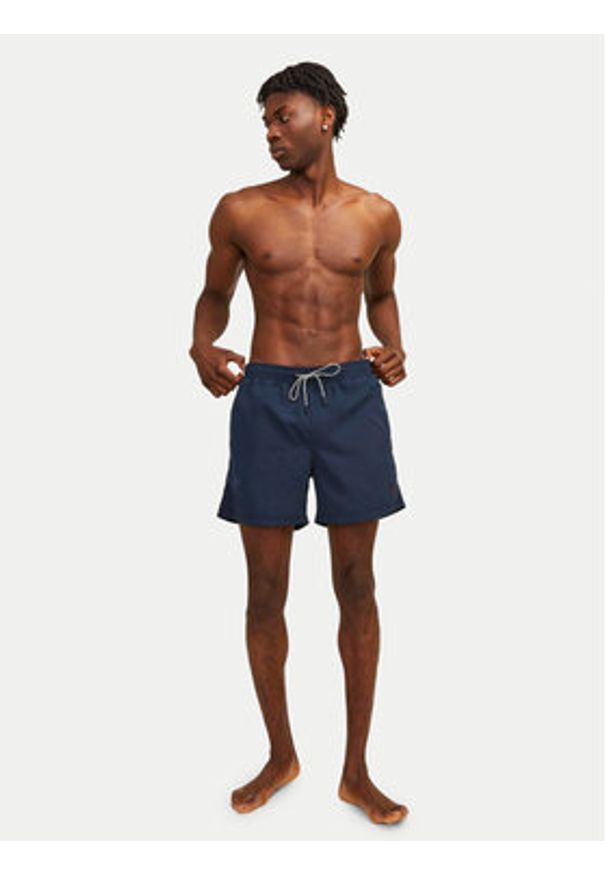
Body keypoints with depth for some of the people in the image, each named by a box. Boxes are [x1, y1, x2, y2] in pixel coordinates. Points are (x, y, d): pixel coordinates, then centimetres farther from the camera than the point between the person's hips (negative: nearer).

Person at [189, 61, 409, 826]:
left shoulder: (377, 215, 7)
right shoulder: (241, 211, 4)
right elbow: (215, 293, 14)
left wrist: (395, 350, 2)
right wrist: (202, 346, -7)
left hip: (351, 396, 1)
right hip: (268, 398, 0)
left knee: (356, 584, 5)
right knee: (266, 589, 4)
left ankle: (356, 771, 21)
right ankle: (281, 756, 27)